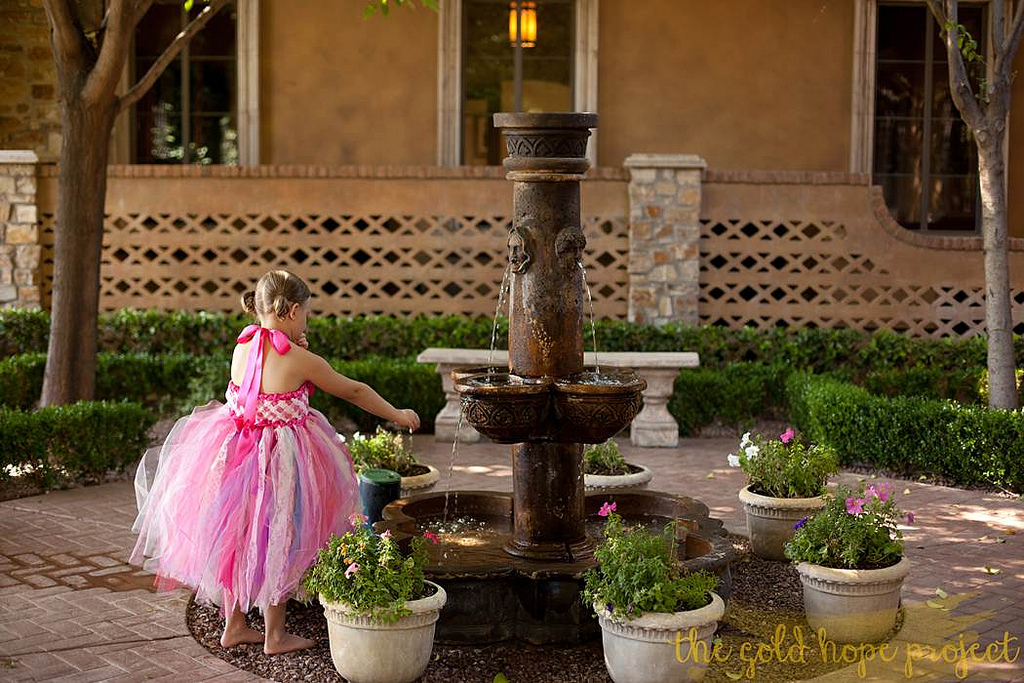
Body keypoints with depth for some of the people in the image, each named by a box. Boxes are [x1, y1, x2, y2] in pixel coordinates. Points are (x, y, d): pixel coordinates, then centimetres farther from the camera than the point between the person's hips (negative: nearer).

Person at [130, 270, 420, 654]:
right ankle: (275, 635, 18)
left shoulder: (242, 348, -2)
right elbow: (353, 391, -4)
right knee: (276, 542, 8)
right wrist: (396, 416, 9)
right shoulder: (301, 360, -16)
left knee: (234, 536, 18)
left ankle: (234, 626, 31)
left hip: (235, 451, 6)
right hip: (279, 460, -6)